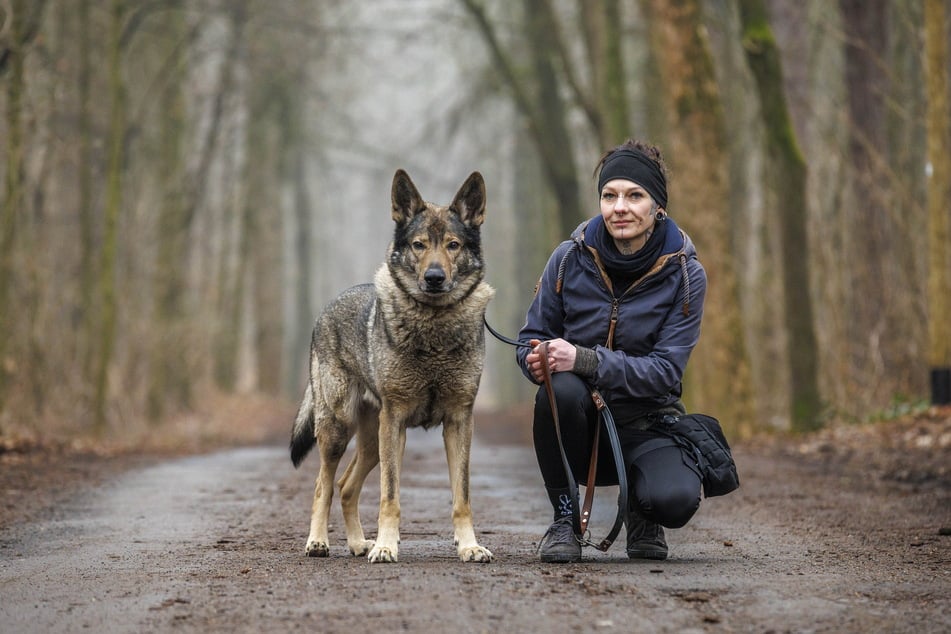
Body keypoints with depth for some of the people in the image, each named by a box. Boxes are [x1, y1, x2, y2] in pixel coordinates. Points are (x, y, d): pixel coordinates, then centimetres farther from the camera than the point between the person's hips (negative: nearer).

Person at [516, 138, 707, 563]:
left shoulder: (685, 274, -8)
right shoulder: (570, 258, -5)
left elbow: (665, 370, -15)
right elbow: (531, 338, 4)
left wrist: (583, 359, -29)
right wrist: (538, 359, -22)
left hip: (646, 423, -1)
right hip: (580, 420, 2)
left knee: (676, 499, -33)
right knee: (560, 389, -34)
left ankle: (640, 512, 8)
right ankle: (563, 520, -11)